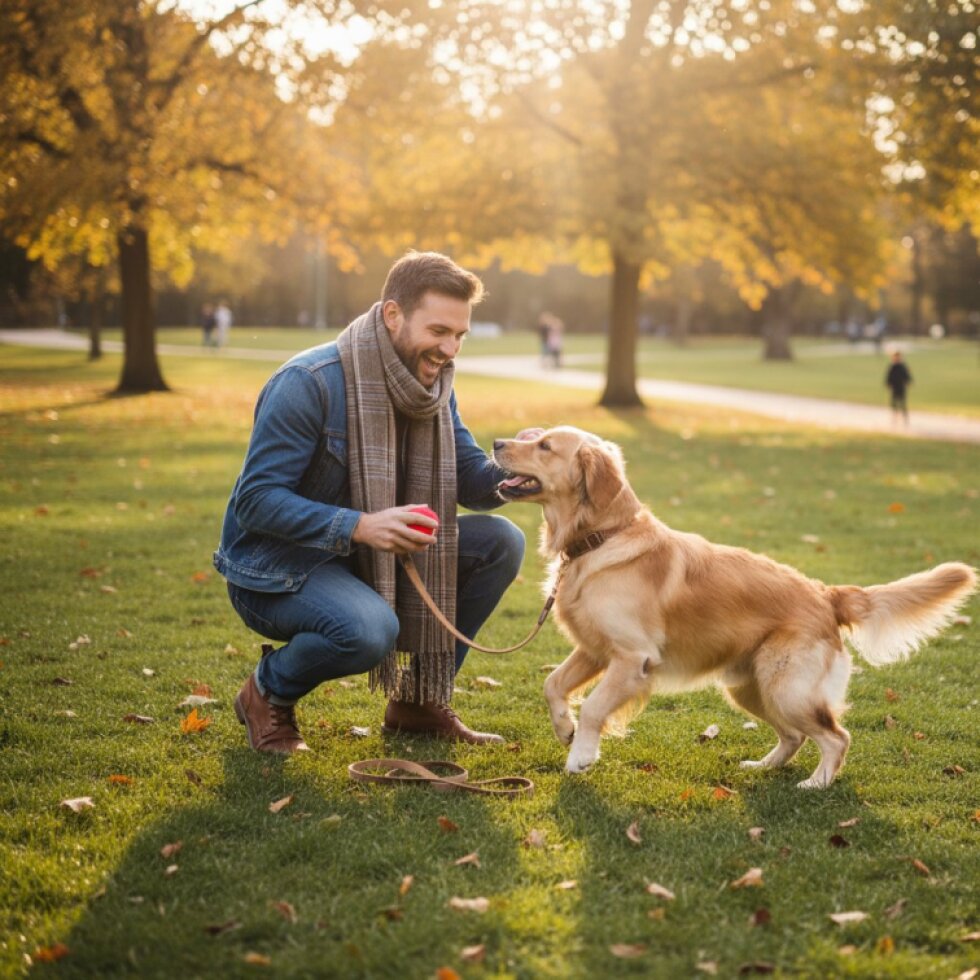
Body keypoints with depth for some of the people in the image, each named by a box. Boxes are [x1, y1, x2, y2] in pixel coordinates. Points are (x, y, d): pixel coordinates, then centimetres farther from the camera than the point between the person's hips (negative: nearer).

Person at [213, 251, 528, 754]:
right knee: (369, 628, -37)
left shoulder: (432, 383, 1)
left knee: (500, 543, -6)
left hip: (361, 557, 8)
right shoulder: (307, 383, -24)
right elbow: (256, 499, -26)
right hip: (275, 567, -7)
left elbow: (471, 477, 0)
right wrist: (359, 525, -37)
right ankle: (268, 691, -3)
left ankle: (420, 698, 8)